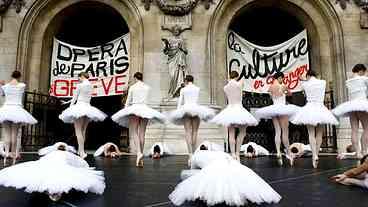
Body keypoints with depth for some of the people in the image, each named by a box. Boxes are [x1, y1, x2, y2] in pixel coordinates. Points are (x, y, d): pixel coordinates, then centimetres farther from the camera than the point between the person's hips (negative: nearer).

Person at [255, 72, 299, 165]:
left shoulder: (270, 88, 7)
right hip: (282, 109, -5)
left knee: (277, 132, 4)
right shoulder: (283, 86, -4)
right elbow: (289, 93, 13)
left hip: (274, 108, 5)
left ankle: (278, 152, -5)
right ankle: (288, 153, 3)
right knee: (285, 132, -1)